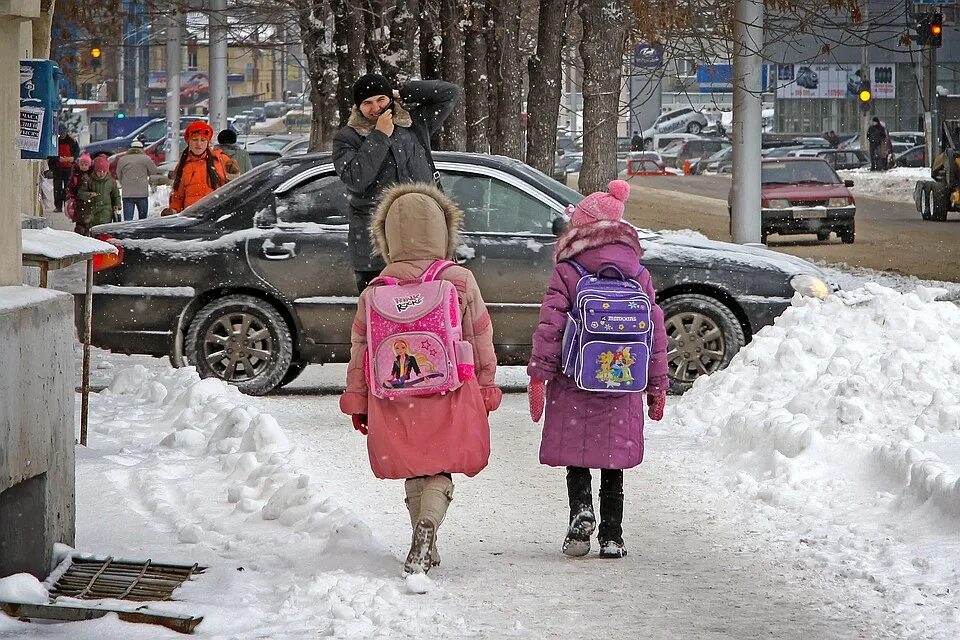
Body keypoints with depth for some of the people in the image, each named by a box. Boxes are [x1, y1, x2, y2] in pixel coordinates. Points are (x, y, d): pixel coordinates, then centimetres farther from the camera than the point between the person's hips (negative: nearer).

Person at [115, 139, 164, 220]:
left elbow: (119, 176, 16)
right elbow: (155, 171, 10)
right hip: (142, 193, -1)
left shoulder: (122, 160, 8)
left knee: (127, 220, -3)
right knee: (142, 220, 11)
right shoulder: (146, 159, 0)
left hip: (127, 194, 1)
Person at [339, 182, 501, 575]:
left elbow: (360, 348, 4)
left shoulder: (375, 291, -2)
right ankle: (426, 526, -23)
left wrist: (357, 401, 14)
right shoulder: (462, 282, -4)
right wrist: (486, 389, 15)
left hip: (396, 398, 1)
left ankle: (426, 547, 20)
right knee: (440, 473, 3)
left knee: (414, 475, 16)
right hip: (450, 397, -1)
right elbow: (481, 341, 3)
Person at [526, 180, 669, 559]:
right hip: (623, 386, 2)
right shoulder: (639, 276, 5)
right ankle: (611, 538, 11)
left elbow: (550, 326, -9)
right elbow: (656, 331, 7)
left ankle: (581, 508, -16)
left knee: (576, 460, 8)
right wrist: (657, 384, 13)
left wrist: (539, 375, -5)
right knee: (613, 467, 11)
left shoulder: (567, 274, -4)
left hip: (574, 385, -2)